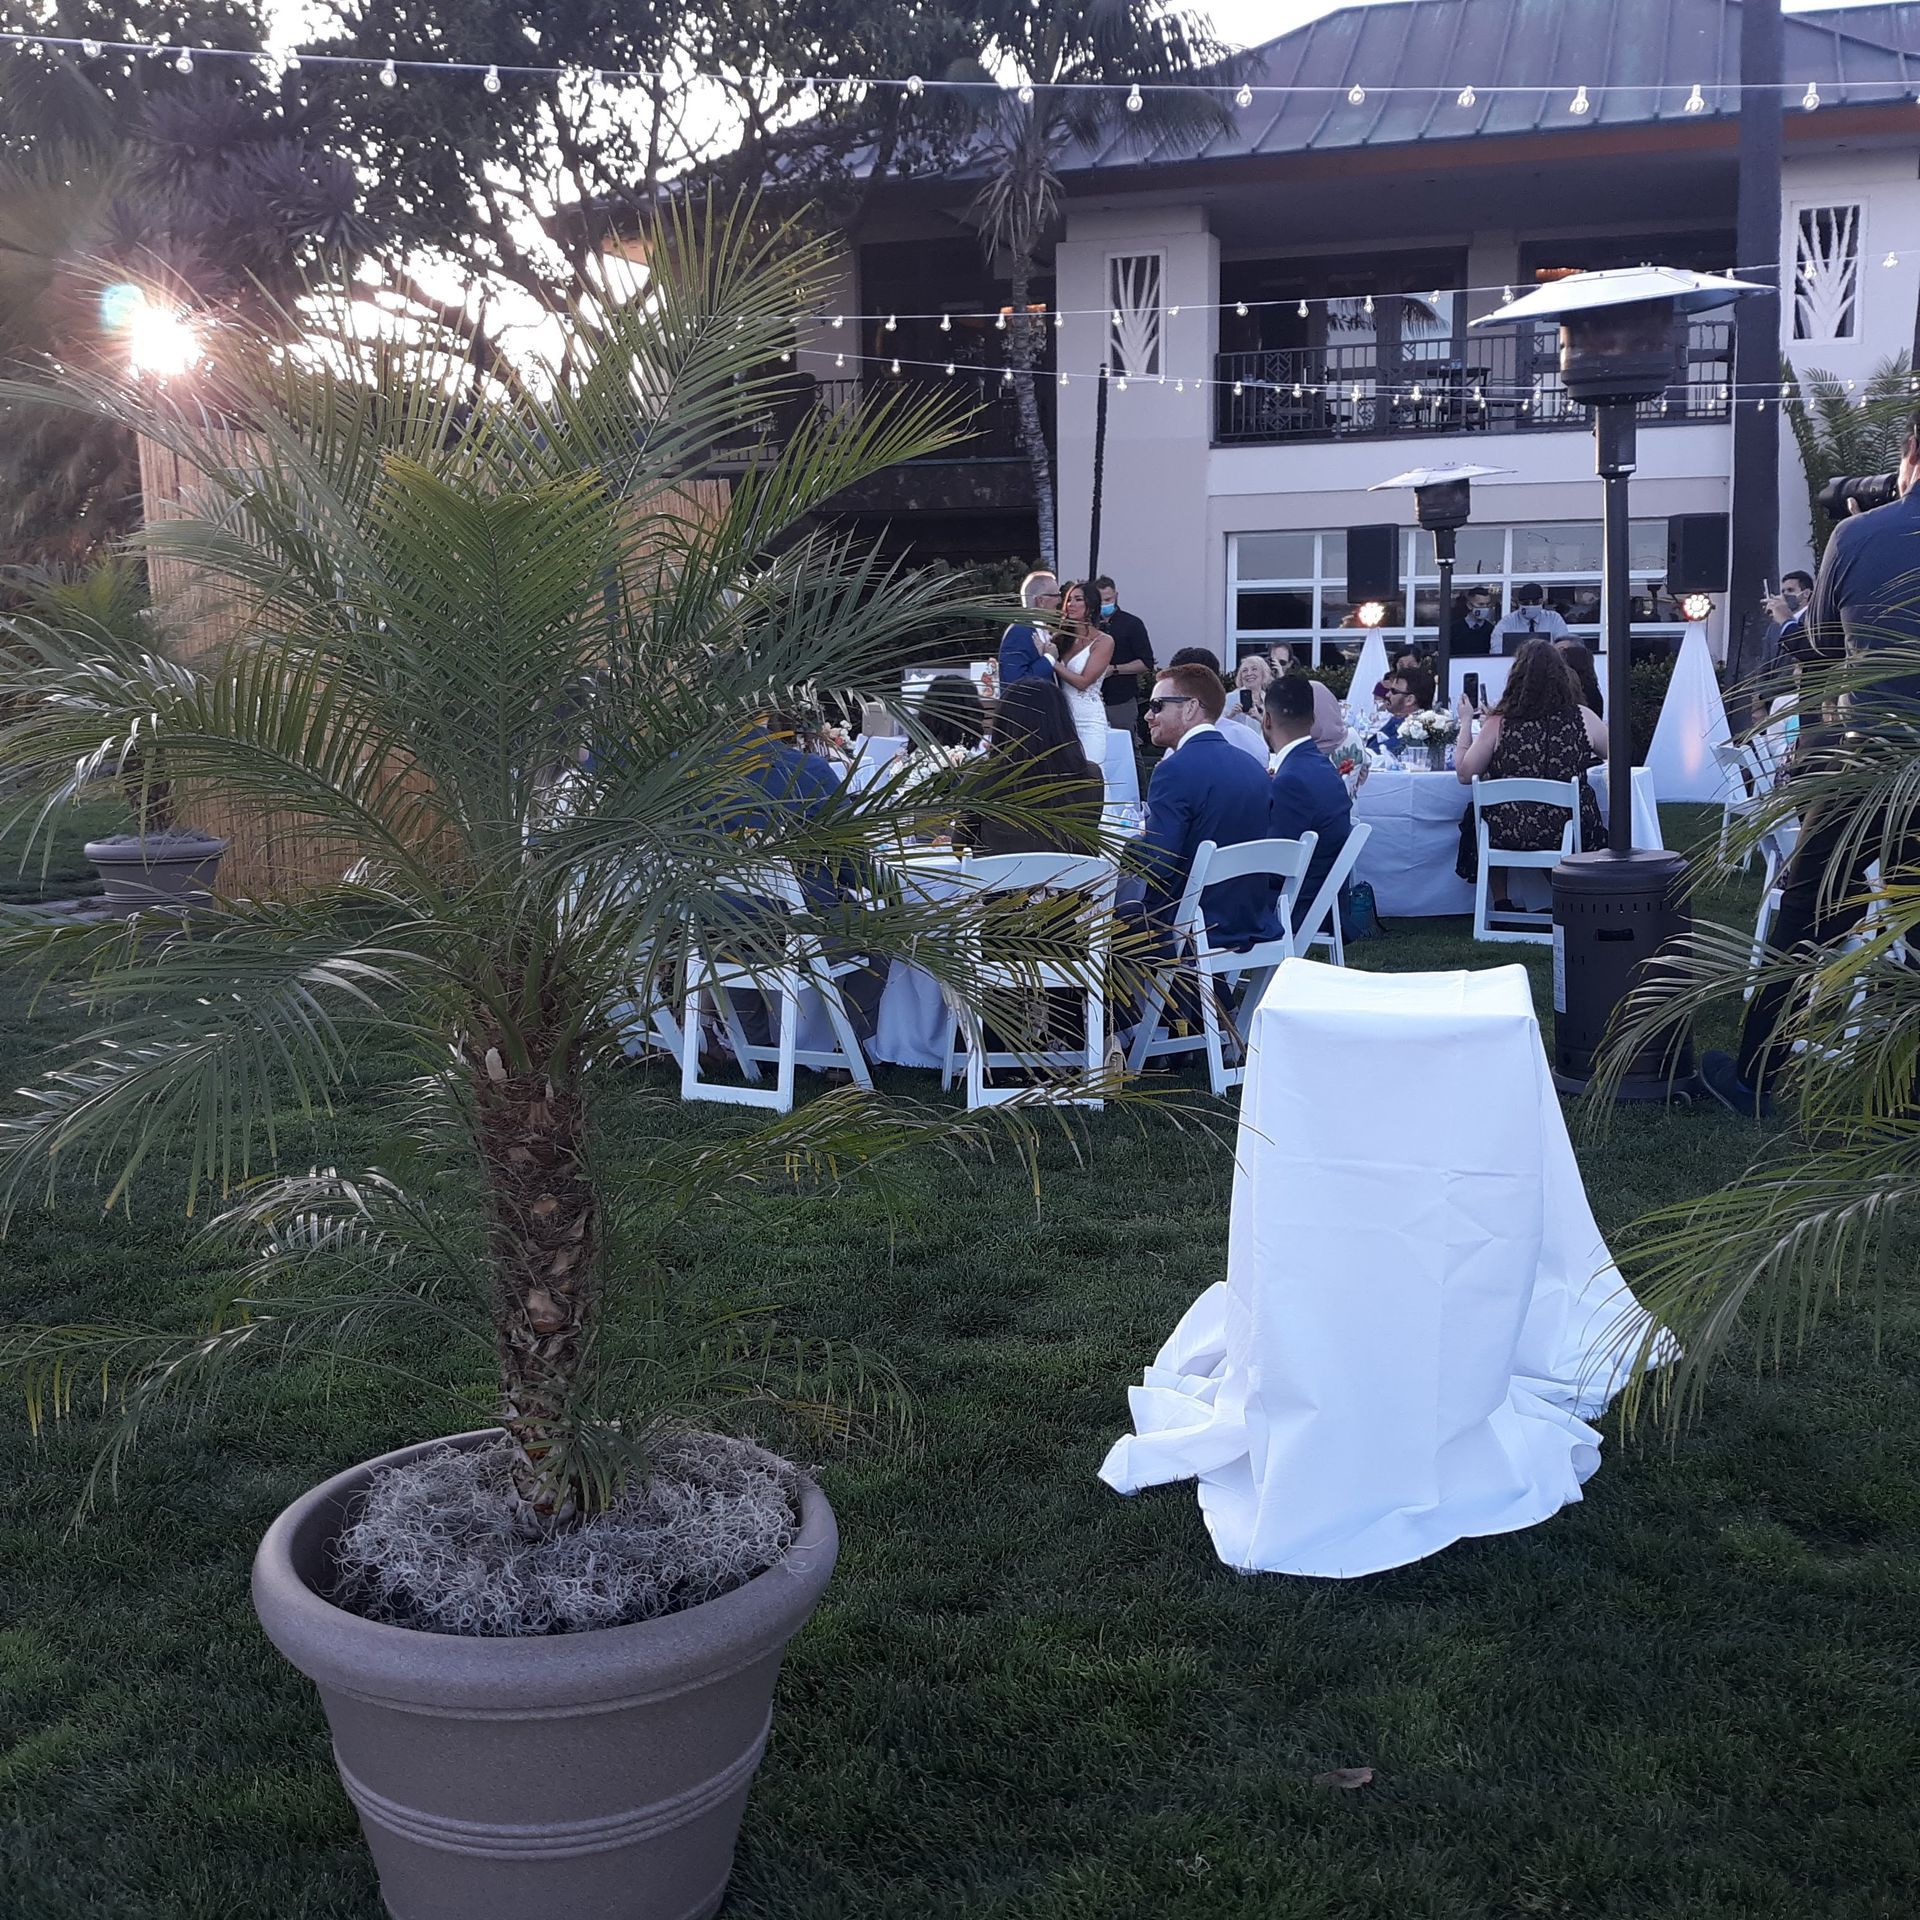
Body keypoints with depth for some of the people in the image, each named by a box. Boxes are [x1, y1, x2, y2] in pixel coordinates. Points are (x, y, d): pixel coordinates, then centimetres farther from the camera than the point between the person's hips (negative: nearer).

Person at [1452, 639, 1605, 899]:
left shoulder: (1499, 723, -10)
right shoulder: (1583, 718, -6)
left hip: (1507, 834, -1)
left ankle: (1501, 904, 31)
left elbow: (1464, 774, -3)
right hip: (1569, 834, 1)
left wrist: (1466, 722, 9)